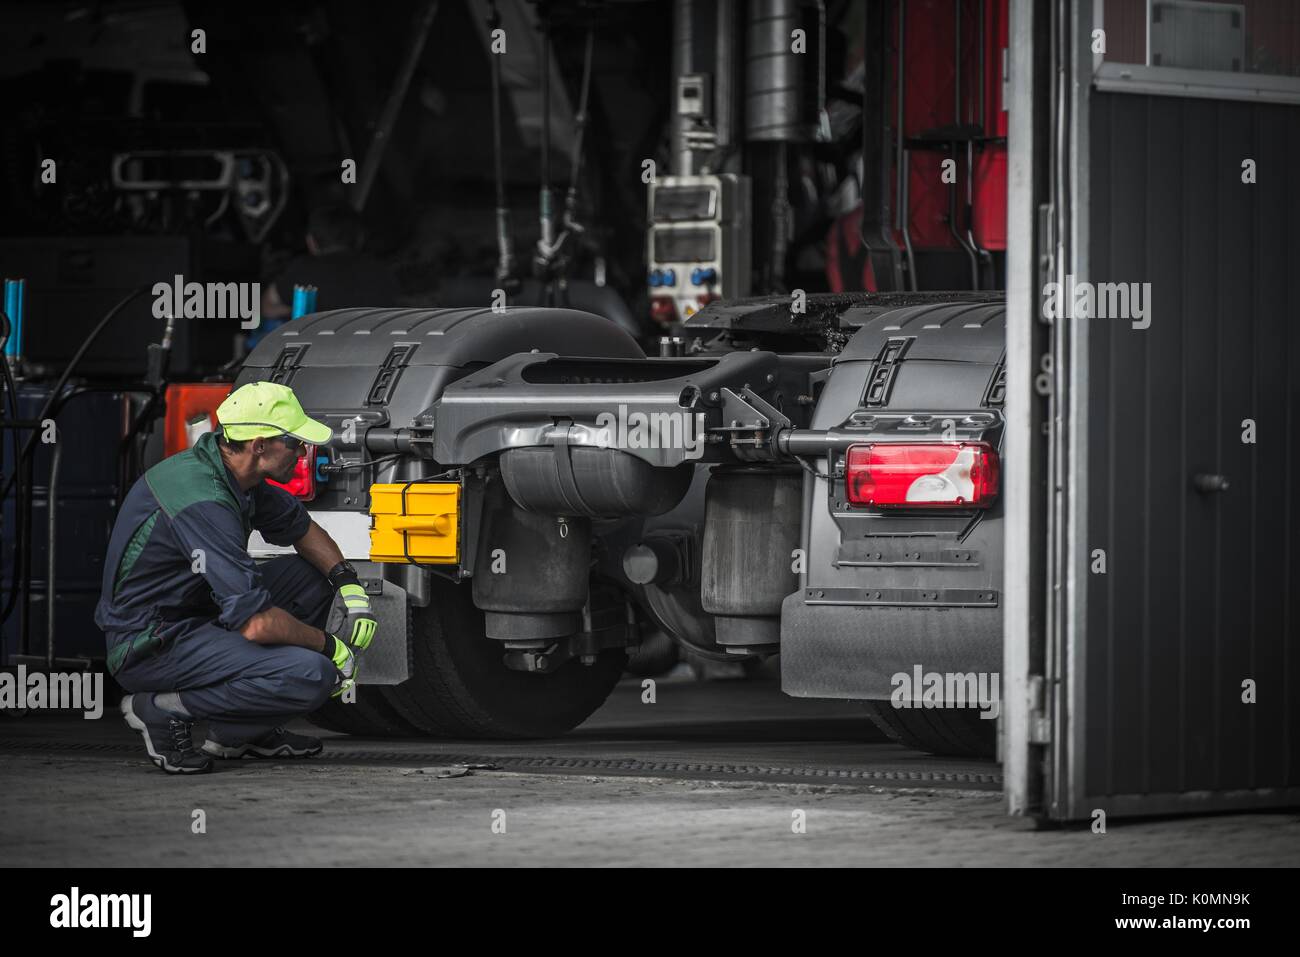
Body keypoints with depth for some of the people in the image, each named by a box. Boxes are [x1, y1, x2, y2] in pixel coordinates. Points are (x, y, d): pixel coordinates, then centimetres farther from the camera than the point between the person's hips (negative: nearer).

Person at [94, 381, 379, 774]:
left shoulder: (236, 471, 3)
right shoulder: (205, 503, -27)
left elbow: (303, 529, 21)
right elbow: (256, 624, -29)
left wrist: (349, 584, 4)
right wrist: (331, 646, -13)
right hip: (152, 648, -10)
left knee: (311, 576, 13)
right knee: (312, 676, -23)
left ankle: (246, 733, 13)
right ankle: (165, 711, -9)